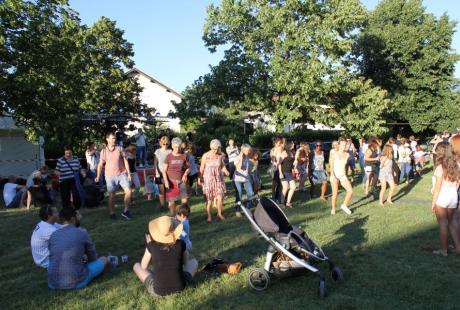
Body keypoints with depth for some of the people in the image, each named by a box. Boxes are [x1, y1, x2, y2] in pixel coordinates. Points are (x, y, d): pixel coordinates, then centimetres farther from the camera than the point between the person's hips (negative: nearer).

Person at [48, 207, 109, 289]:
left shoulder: (53, 235, 4)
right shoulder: (82, 233, -6)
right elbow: (93, 257, 9)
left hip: (53, 284, 4)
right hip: (76, 283, -4)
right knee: (104, 259, 17)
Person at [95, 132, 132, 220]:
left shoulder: (119, 148, 1)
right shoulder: (103, 151, 2)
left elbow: (125, 161, 3)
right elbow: (100, 164, 8)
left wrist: (128, 173, -2)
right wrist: (98, 176, 3)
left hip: (122, 174, 0)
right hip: (110, 176, 0)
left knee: (128, 191, -9)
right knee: (111, 195, 3)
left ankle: (126, 211, 5)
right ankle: (112, 213, 17)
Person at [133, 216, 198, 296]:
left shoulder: (152, 245, -10)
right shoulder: (181, 243, -8)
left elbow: (143, 267, 6)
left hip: (158, 291, -1)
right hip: (180, 287, 1)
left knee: (136, 266, 23)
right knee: (194, 262, 26)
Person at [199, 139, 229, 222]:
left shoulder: (220, 156, -2)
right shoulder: (205, 156, -9)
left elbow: (222, 166, 8)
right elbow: (202, 168, -3)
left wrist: (226, 171, -11)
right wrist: (200, 178, -9)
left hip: (218, 179, 2)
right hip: (208, 179, -2)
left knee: (220, 197, -1)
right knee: (209, 199, 2)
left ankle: (219, 214, 22)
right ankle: (209, 216, 17)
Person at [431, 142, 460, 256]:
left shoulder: (440, 167, -14)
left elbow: (438, 187, -13)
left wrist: (433, 202, -6)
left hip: (442, 197, -6)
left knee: (443, 223, 4)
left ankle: (443, 250, 11)